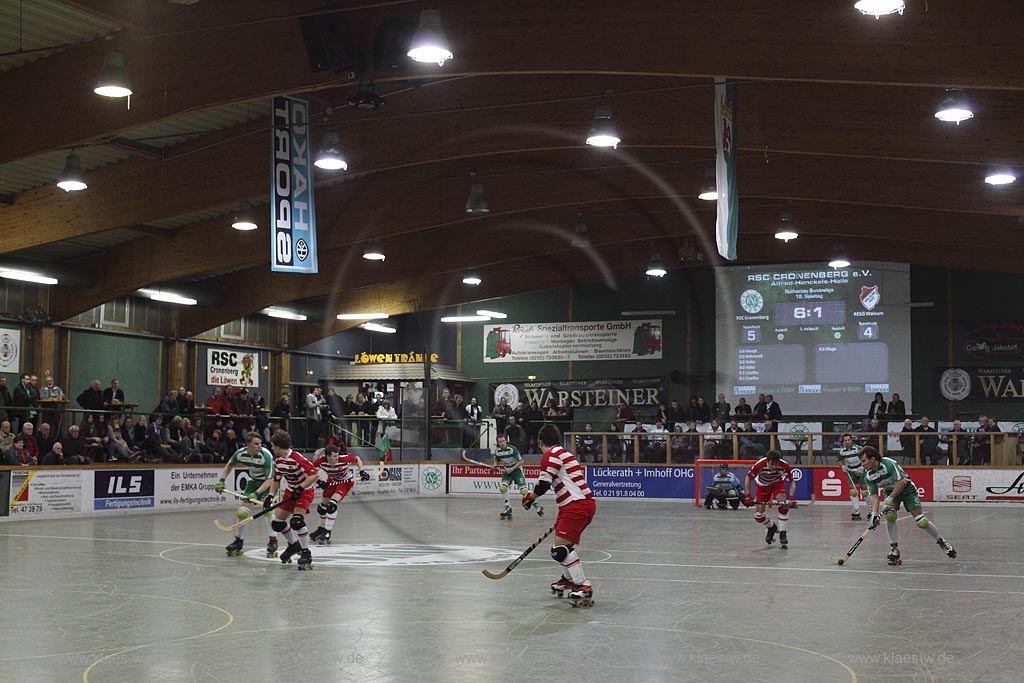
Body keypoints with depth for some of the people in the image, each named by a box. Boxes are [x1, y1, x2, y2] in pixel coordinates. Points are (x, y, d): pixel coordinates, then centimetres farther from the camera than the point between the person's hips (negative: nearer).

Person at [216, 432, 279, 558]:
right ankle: (238, 541, 15)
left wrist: (256, 493, -38)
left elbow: (270, 479, -30)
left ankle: (273, 542, -14)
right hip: (253, 480, 5)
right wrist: (221, 480, -6)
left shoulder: (266, 455, -32)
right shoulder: (240, 453, -18)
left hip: (269, 482, -5)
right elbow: (229, 466, 5)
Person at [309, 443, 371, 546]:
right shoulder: (321, 461, -29)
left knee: (332, 504, -22)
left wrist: (362, 471, -23)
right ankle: (322, 528, 42)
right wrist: (318, 482, -21)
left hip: (346, 481, -4)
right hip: (332, 481, 4)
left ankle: (327, 533, -12)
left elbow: (357, 459, -14)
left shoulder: (344, 459, -34)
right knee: (323, 505, 13)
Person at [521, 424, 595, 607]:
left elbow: (544, 484, -14)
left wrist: (530, 498, 6)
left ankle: (583, 587, -20)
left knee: (562, 546, -17)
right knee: (563, 542, 26)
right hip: (585, 503, 10)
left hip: (576, 505, -10)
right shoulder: (565, 454, 23)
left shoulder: (551, 455, -7)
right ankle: (568, 579, 45)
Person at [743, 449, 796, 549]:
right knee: (758, 517, -3)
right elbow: (748, 478, -18)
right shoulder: (760, 465, -36)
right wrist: (748, 496, -21)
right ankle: (772, 528, 28)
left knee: (783, 506, -26)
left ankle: (783, 534, -13)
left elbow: (792, 482, -20)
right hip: (762, 486, 0)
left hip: (778, 484, 0)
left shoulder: (784, 465, -33)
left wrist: (791, 498, -33)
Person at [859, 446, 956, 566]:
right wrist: (874, 513, -25)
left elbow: (902, 481, -31)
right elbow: (874, 495, -11)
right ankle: (894, 549, -10)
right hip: (890, 490, 5)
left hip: (906, 489, -5)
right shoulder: (868, 476, -12)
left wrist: (890, 499, -32)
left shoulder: (888, 464, -31)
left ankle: (942, 542, 9)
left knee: (920, 521, -10)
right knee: (890, 515, -21)